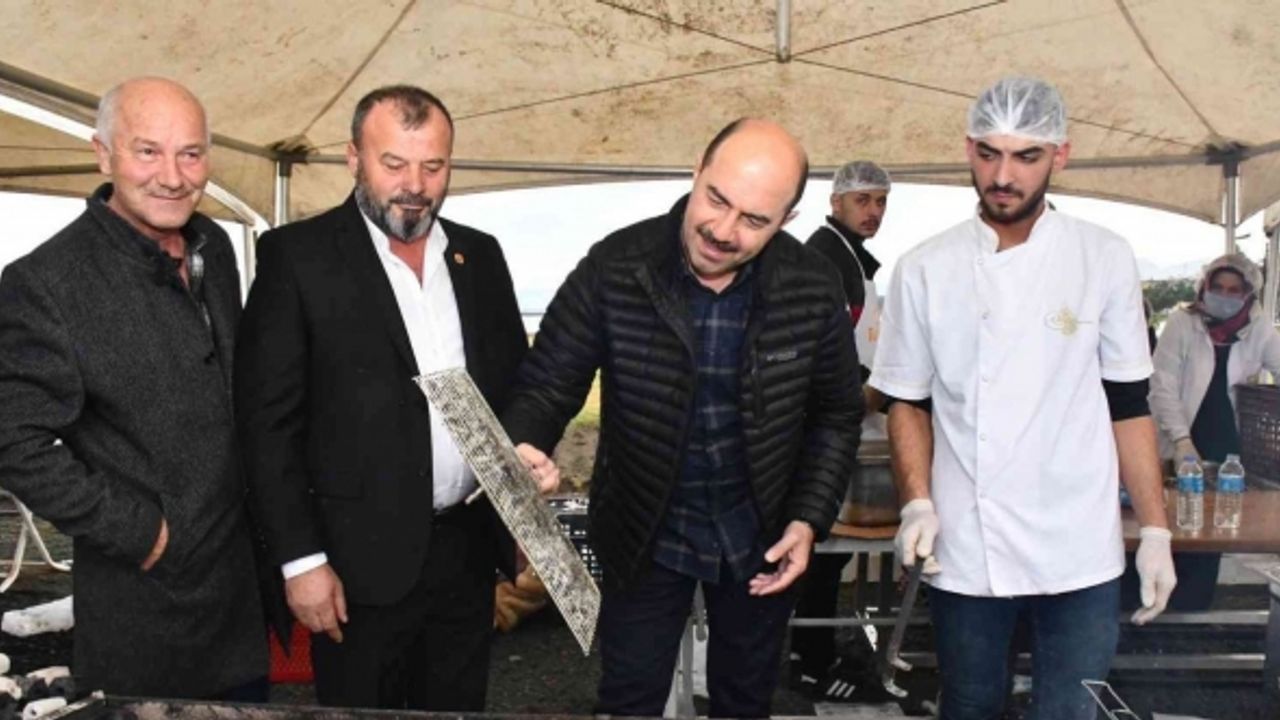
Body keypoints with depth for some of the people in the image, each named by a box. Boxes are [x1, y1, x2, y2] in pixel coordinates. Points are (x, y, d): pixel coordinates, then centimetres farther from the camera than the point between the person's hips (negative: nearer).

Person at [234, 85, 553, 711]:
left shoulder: (480, 255, 7)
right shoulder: (297, 256, -7)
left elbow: (516, 384, 13)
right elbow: (268, 420, -9)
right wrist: (301, 558, -11)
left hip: (468, 549, 4)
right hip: (363, 557, -4)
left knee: (458, 710, 17)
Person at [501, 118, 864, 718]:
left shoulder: (813, 290, -14)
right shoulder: (613, 269, -20)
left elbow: (836, 415, -1)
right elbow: (547, 385, -14)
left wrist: (809, 520, -9)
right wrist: (523, 450, -35)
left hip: (760, 539, 2)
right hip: (645, 533, -1)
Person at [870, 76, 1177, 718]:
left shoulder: (1105, 259, -1)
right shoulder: (924, 271, 0)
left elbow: (1128, 404, 4)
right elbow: (908, 402, 5)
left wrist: (1154, 530, 2)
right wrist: (918, 504, -8)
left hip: (1079, 556, 0)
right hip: (963, 555, 1)